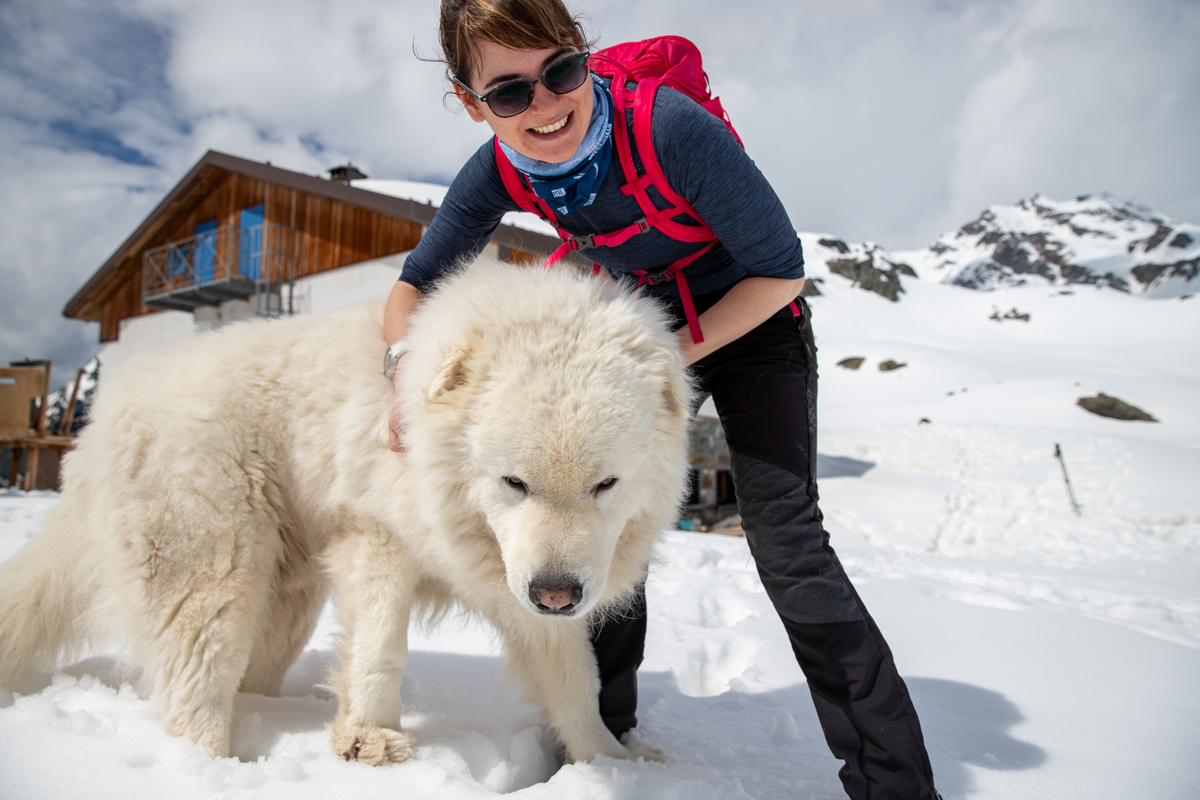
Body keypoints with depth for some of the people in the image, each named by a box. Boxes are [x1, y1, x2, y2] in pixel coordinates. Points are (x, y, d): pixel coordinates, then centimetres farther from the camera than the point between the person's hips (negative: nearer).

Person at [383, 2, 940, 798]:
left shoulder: (673, 126, -32)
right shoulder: (499, 173, -17)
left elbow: (780, 268, -23)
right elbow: (414, 284, -5)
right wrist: (409, 370, -25)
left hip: (750, 317, -5)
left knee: (786, 535, -18)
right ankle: (604, 730, 25)